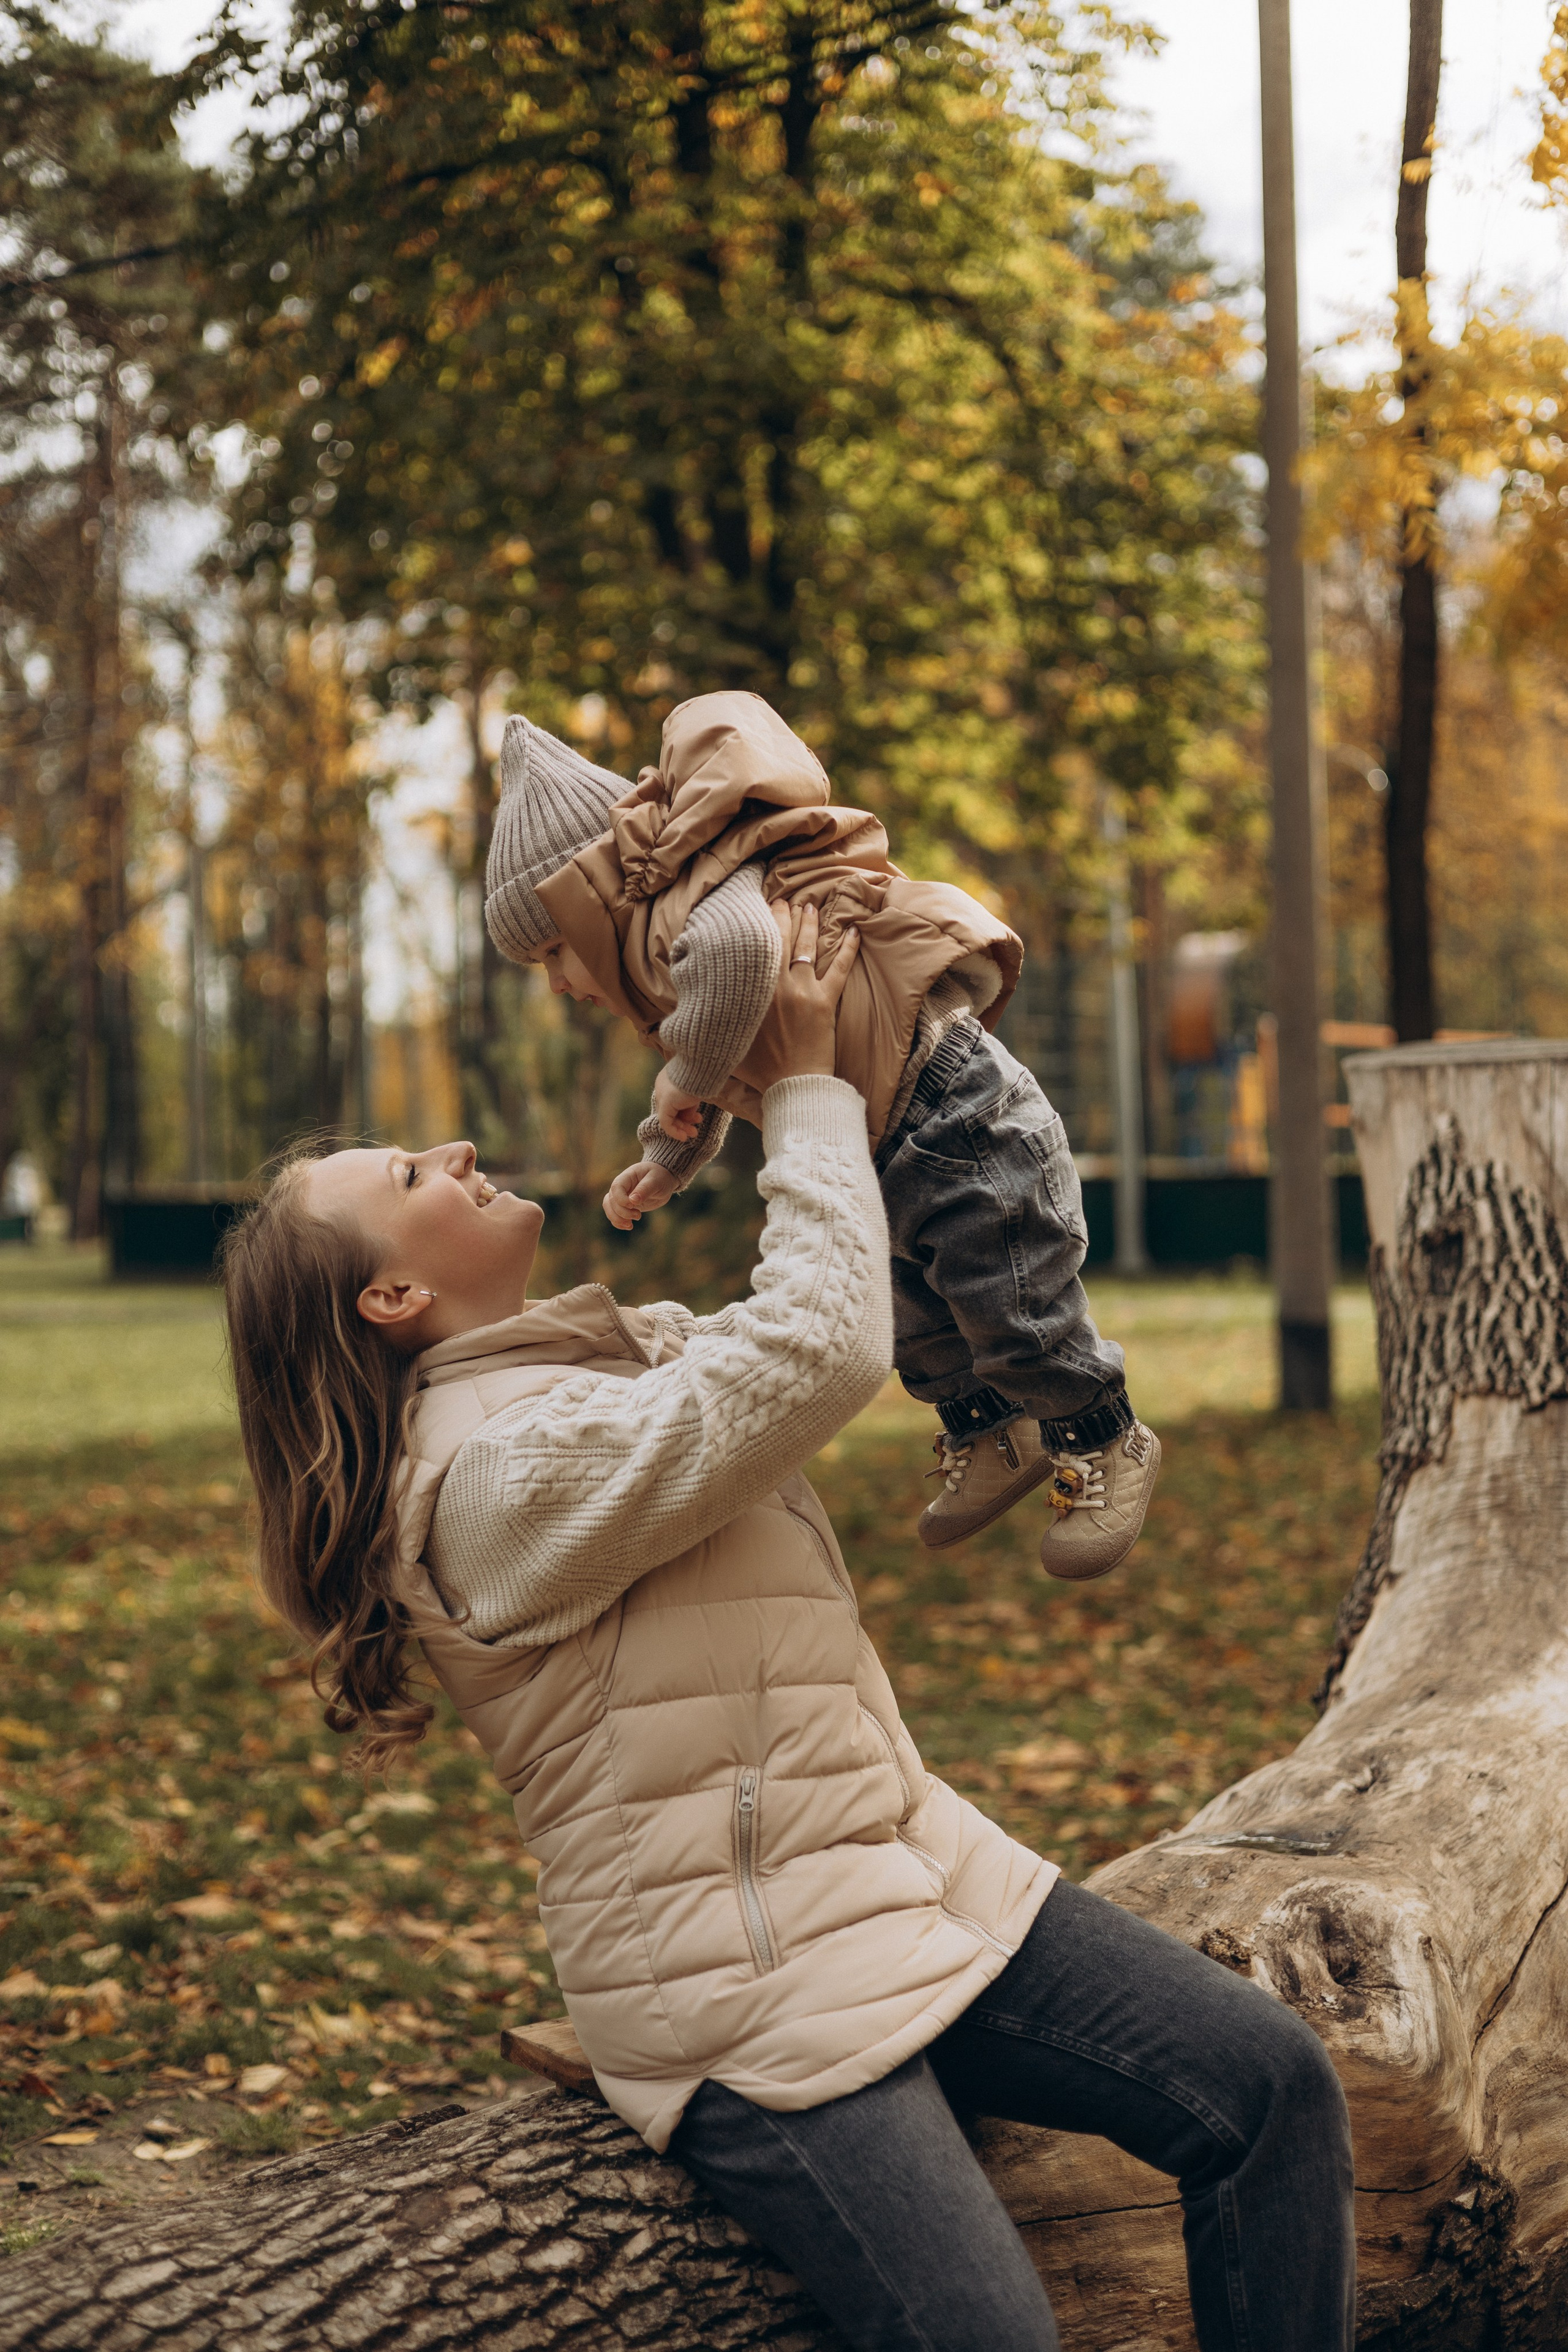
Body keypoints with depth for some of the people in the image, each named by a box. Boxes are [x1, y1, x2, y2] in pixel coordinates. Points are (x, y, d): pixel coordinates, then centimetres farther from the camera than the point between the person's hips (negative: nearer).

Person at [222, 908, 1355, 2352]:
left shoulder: (619, 1354, 13)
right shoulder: (502, 1473, -18)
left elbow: (826, 1315, 26)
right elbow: (818, 1351, -24)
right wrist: (806, 1090, -10)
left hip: (914, 1868, 9)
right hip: (750, 1988, -9)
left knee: (1272, 2083, -5)